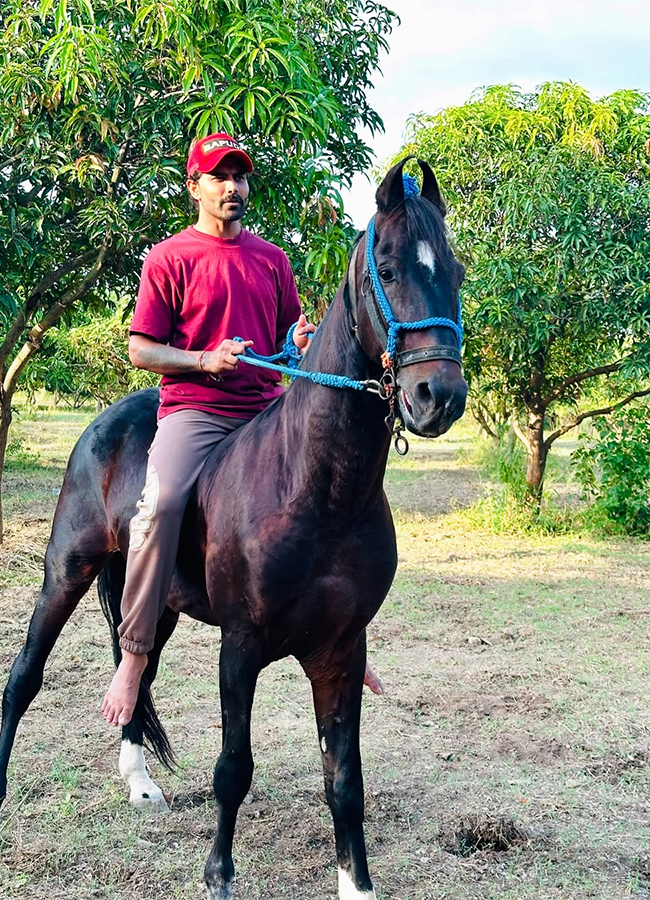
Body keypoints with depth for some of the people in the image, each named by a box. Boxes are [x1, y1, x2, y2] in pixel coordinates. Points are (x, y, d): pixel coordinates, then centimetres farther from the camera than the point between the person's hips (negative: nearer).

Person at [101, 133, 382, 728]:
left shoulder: (272, 259, 15)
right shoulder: (170, 259, 2)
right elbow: (141, 349, -1)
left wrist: (302, 342, -2)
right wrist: (205, 360, -16)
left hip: (267, 407, 5)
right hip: (194, 411, -5)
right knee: (162, 502, -31)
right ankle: (134, 654, -19)